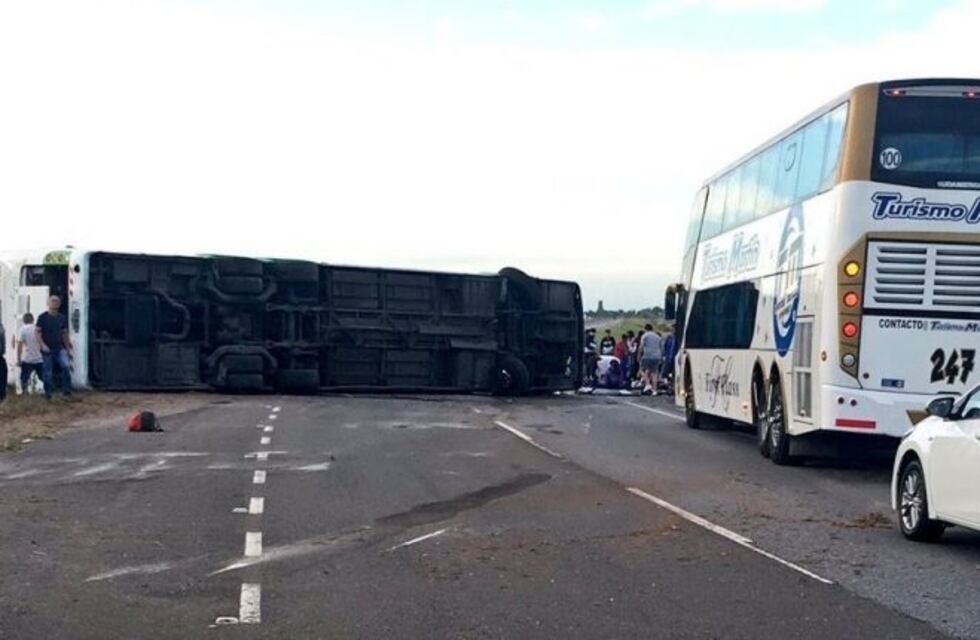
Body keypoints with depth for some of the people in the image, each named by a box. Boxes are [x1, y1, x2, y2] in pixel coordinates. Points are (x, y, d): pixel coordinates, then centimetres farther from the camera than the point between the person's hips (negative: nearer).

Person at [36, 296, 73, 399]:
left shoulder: (62, 318, 7)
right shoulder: (43, 317, -4)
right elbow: (37, 332, -5)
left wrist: (68, 349, 9)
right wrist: (43, 345, -17)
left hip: (59, 348, 2)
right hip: (47, 349, -2)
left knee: (66, 366, -18)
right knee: (48, 373, 2)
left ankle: (66, 390, -8)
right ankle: (48, 393, 15)